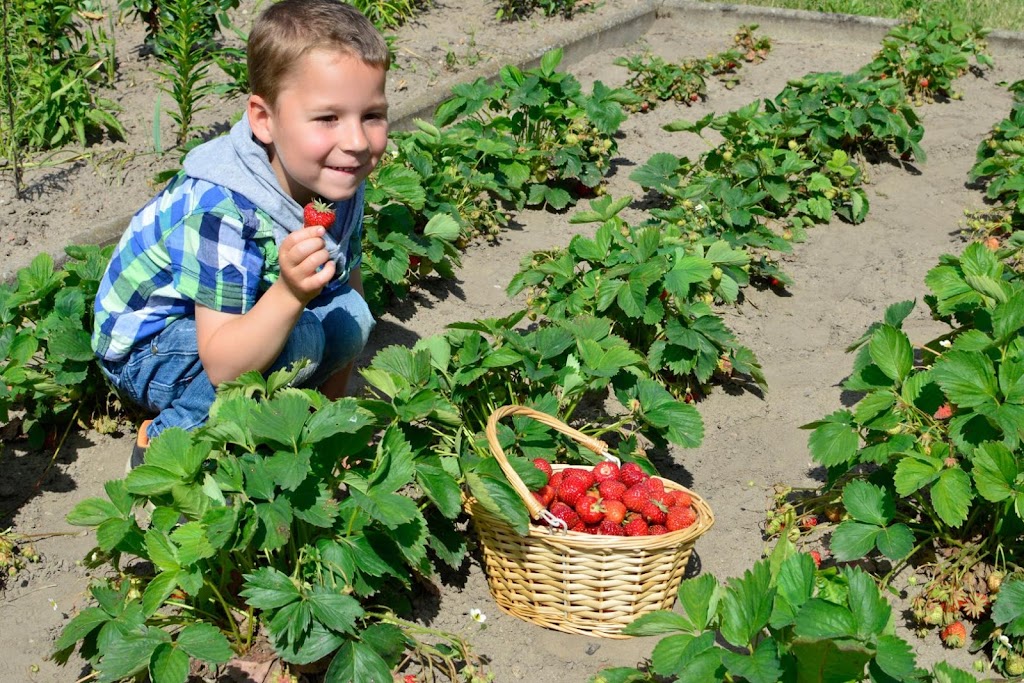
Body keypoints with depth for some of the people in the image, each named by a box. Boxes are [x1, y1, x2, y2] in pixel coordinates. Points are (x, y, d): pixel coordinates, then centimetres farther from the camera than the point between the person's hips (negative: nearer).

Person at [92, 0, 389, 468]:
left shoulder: (339, 180, -13)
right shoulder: (221, 211, -35)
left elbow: (347, 282, -1)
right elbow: (223, 367, -36)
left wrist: (331, 402, -1)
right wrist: (290, 293, -51)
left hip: (241, 326, 7)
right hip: (144, 348, -7)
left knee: (350, 315, -13)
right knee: (298, 342, -30)